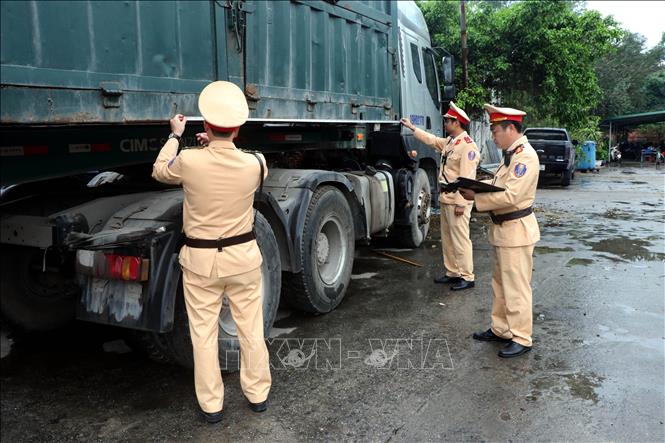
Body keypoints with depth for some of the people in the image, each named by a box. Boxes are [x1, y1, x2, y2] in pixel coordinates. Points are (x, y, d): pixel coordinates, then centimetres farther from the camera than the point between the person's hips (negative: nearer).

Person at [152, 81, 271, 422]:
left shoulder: (188, 161, -15)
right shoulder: (254, 164, -12)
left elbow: (160, 172, 9)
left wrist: (175, 136, 21)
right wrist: (223, 144, 23)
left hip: (200, 259, -1)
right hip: (243, 255, 1)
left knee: (204, 333, 11)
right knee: (251, 328, 15)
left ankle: (211, 405, 23)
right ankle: (258, 394, 30)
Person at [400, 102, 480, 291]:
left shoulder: (467, 145, -16)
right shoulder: (449, 142, 12)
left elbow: (466, 178, -21)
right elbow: (432, 140, 31)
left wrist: (461, 203, -23)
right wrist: (412, 127, 33)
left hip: (457, 202, -10)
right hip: (445, 199, 10)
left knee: (460, 240, -5)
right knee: (447, 239, 16)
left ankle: (467, 277, 4)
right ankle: (452, 272, 26)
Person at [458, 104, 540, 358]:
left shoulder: (526, 156, -18)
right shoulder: (510, 154, 12)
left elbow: (510, 196, -26)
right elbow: (498, 185, 14)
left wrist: (476, 198, -20)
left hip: (517, 230, -10)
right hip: (503, 229, 10)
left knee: (516, 288, 0)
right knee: (500, 284, 18)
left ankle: (521, 339, 12)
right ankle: (501, 329, 31)